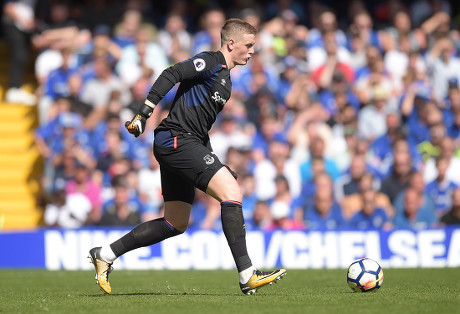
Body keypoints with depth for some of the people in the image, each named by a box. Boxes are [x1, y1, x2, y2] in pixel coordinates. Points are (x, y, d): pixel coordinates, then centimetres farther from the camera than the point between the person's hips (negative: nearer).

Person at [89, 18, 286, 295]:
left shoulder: (225, 79, 23)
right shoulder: (212, 62, -6)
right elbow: (171, 74, -19)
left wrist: (216, 167, 24)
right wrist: (145, 113, -27)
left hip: (186, 147, 10)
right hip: (176, 140, -10)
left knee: (176, 225, 13)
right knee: (232, 193, -19)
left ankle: (105, 254, 20)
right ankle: (248, 276, -23)